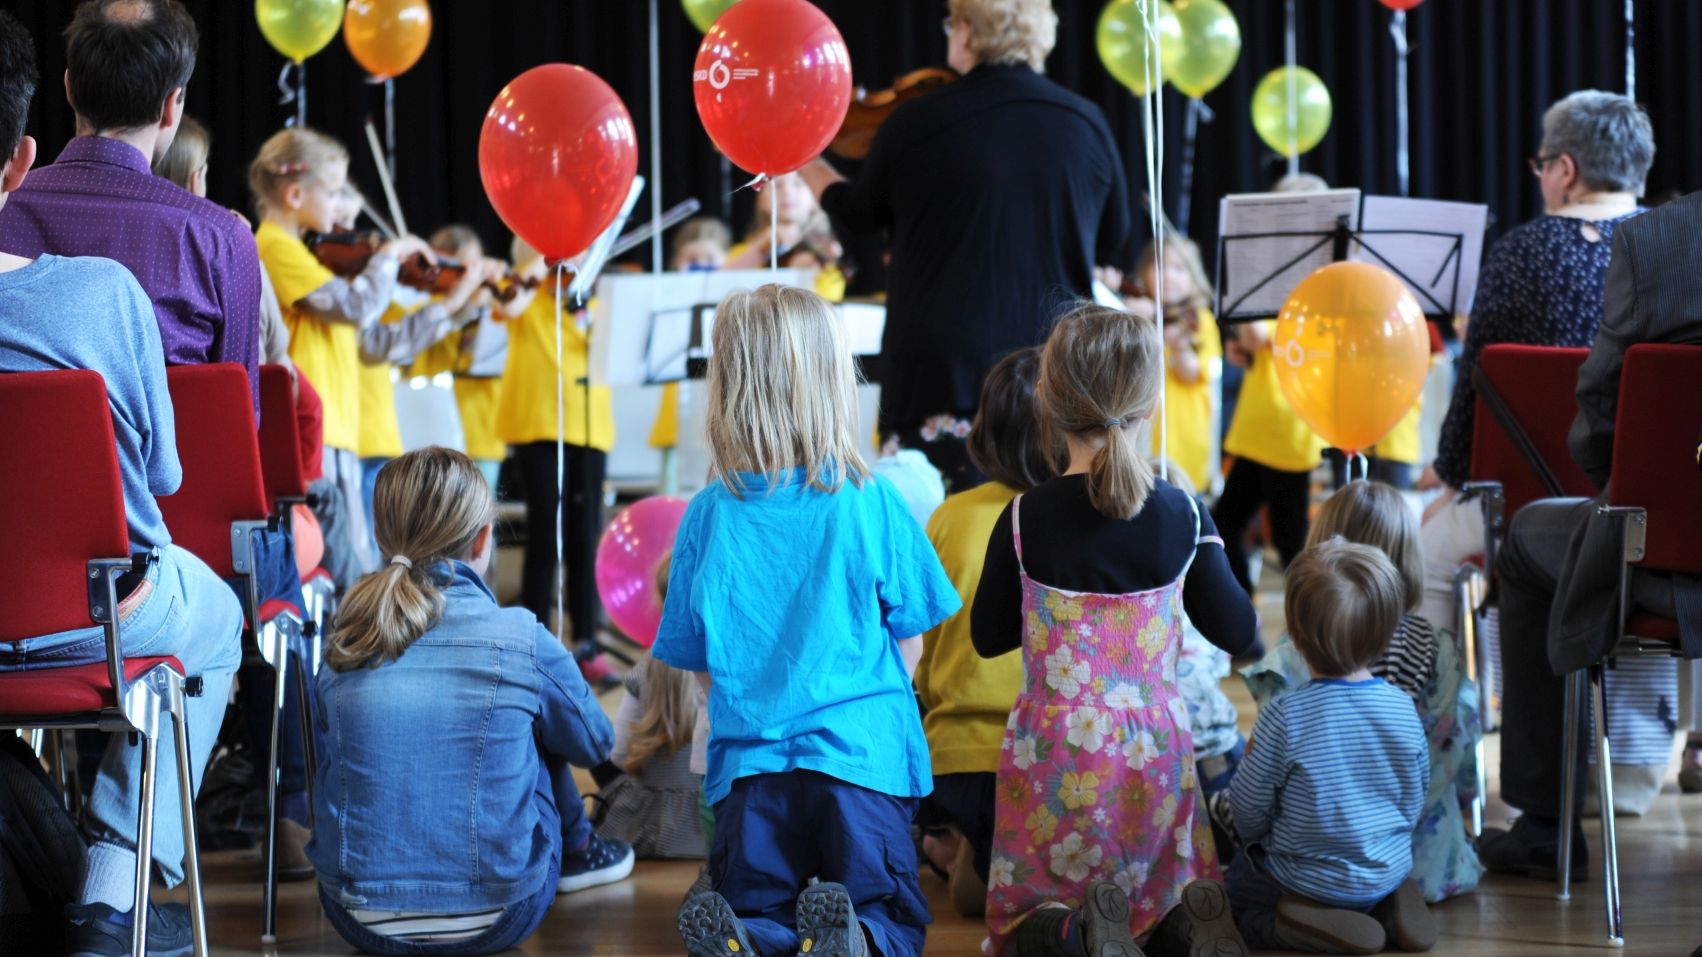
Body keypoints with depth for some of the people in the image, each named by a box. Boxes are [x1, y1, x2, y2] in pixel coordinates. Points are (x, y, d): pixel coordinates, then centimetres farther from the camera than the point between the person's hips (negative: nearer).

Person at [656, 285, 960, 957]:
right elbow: (909, 644, 5)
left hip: (748, 758, 1)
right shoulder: (872, 503, -5)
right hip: (864, 750, -1)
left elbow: (699, 662, 9)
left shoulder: (708, 516, -1)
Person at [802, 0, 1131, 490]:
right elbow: (1115, 244, 14)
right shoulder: (1086, 123, 1)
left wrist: (804, 162, 32)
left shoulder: (917, 123, -5)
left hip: (942, 371, -2)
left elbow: (858, 213, 13)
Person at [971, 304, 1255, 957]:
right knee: (1167, 892, 21)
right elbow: (1237, 634, 5)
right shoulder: (1181, 516, -7)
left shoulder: (1025, 520, -11)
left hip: (1053, 753, -1)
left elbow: (988, 636, 3)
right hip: (1153, 752, 2)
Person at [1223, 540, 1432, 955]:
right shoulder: (1403, 707, -10)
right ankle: (1386, 910, 8)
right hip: (1391, 870, 5)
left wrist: (1251, 835, 12)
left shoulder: (1284, 716, -24)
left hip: (1310, 880, -5)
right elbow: (1416, 793, 5)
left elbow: (1249, 805, -12)